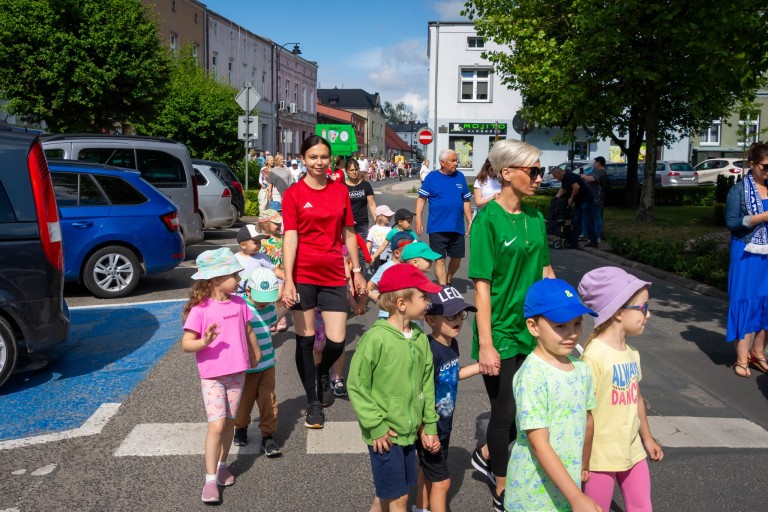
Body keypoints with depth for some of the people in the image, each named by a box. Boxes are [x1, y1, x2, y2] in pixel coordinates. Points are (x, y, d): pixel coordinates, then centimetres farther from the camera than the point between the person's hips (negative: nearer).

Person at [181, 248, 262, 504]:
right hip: (212, 376, -5)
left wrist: (256, 354, 25)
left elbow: (248, 331, 14)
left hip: (237, 373, 5)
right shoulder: (200, 310, -16)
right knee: (217, 425, -10)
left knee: (229, 421, 14)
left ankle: (222, 465, 33)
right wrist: (204, 342, -32)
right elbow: (186, 344, -14)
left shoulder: (239, 303, -1)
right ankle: (210, 478, 3)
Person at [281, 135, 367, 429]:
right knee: (305, 340, 7)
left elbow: (348, 233, 13)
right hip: (303, 276, -2)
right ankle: (313, 402, 23)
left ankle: (322, 372, 35)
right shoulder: (293, 194, -2)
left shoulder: (340, 190, 7)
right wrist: (288, 281, -15)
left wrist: (357, 271, 12)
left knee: (337, 341, 0)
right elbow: (290, 238, -8)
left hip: (334, 276, 3)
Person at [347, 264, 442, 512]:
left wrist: (429, 425, 10)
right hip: (384, 435, -6)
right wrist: (376, 426, -14)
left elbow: (427, 385, 9)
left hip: (409, 432, 6)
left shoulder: (420, 339, 1)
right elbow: (356, 386, -15)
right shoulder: (377, 338, -20)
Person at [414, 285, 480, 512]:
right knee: (441, 481, 5)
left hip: (444, 425, 8)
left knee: (429, 470, 26)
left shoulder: (452, 344, -3)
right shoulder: (429, 352, -30)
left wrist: (480, 367, 9)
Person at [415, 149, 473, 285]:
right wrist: (418, 219, -13)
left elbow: (466, 201, 12)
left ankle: (448, 280, 36)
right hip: (437, 227, -4)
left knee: (457, 258, 11)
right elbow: (421, 198, -3)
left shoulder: (460, 177, 8)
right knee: (440, 259, 1)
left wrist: (470, 222, 9)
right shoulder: (432, 177, -3)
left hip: (457, 227, 4)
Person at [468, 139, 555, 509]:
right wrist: (485, 345, -17)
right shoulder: (488, 220, -15)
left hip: (531, 330, 6)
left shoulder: (535, 217, 4)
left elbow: (545, 273, 10)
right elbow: (482, 286, -16)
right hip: (500, 334, -6)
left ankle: (485, 456, 40)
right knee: (505, 411, 6)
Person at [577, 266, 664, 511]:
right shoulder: (594, 355, -23)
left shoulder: (631, 353, 3)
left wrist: (647, 438, 25)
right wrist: (582, 460, -19)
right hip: (601, 455, -8)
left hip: (632, 450, 8)